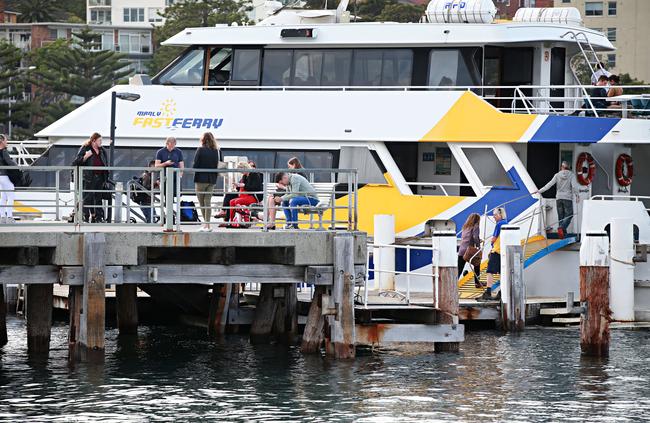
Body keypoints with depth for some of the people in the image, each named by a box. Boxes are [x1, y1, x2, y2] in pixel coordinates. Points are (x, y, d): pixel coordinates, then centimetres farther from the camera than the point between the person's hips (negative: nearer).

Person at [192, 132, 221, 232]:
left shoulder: (201, 150, -11)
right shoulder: (217, 151, 2)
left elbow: (195, 165, -12)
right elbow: (219, 165, 5)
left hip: (201, 179, -4)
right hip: (212, 179, 4)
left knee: (201, 203, 5)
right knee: (208, 201, 8)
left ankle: (206, 224, 2)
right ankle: (207, 224, 5)